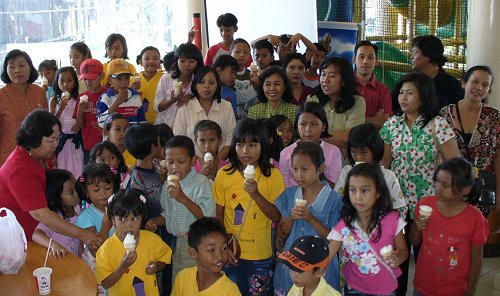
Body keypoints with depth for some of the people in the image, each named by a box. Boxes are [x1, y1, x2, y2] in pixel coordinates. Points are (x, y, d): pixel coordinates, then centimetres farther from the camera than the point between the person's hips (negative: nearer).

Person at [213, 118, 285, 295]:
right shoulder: (224, 174, -5)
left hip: (261, 256, 0)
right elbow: (218, 216, 1)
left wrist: (256, 195, -21)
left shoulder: (273, 175, -7)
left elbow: (277, 217, -8)